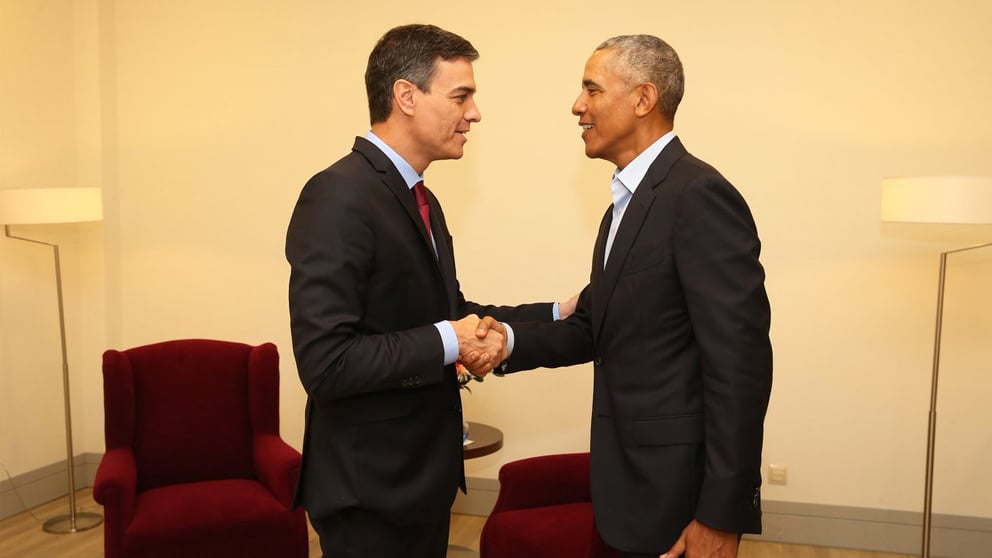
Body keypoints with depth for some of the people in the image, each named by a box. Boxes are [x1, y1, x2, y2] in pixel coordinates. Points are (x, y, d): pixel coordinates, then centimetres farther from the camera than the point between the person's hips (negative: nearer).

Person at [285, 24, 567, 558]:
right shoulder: (339, 196, -21)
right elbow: (325, 363, -27)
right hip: (368, 484, -9)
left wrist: (558, 314, 5)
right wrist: (448, 343, -21)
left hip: (422, 469, 9)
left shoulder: (420, 199, 8)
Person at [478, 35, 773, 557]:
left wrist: (720, 516, -21)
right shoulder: (627, 202, 11)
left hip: (679, 485, -9)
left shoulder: (700, 195, -19)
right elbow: (593, 326, 9)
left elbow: (739, 364, -22)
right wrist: (511, 340, -9)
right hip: (634, 477, 9)